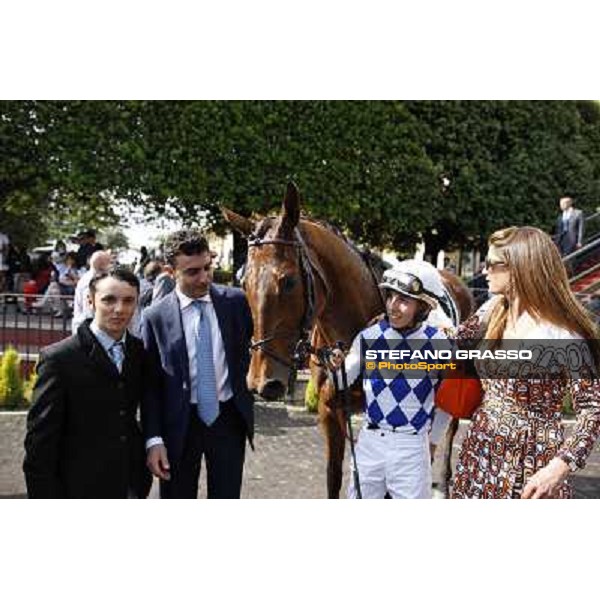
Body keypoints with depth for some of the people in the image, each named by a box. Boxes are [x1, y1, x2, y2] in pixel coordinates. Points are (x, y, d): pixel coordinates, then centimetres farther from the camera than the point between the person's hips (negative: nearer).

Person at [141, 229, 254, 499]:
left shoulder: (235, 301, -2)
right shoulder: (156, 317, -8)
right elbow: (150, 383, -5)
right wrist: (153, 439, -11)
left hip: (229, 418, 1)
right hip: (179, 424, -1)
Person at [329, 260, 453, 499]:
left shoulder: (438, 342, -8)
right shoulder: (369, 336, -4)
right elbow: (343, 382, -6)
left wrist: (433, 441, 12)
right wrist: (336, 367, -27)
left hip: (412, 446, -2)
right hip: (369, 441, 2)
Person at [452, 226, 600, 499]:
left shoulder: (562, 334, -17)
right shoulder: (494, 310, 3)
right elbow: (458, 338, 21)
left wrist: (561, 466, -24)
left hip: (530, 466, -6)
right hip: (480, 452, 6)